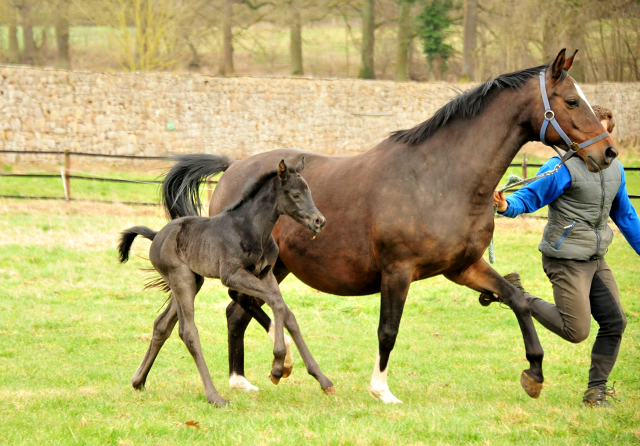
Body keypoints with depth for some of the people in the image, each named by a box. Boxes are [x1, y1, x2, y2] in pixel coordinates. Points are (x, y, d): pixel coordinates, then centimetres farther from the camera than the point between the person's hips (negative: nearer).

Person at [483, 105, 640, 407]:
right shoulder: (564, 167, -14)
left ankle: (596, 390, 14)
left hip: (596, 261, 7)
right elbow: (530, 196, -15)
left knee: (615, 322, 3)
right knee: (576, 331, -10)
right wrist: (507, 206, -36)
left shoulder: (614, 169, 9)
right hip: (567, 260, -7)